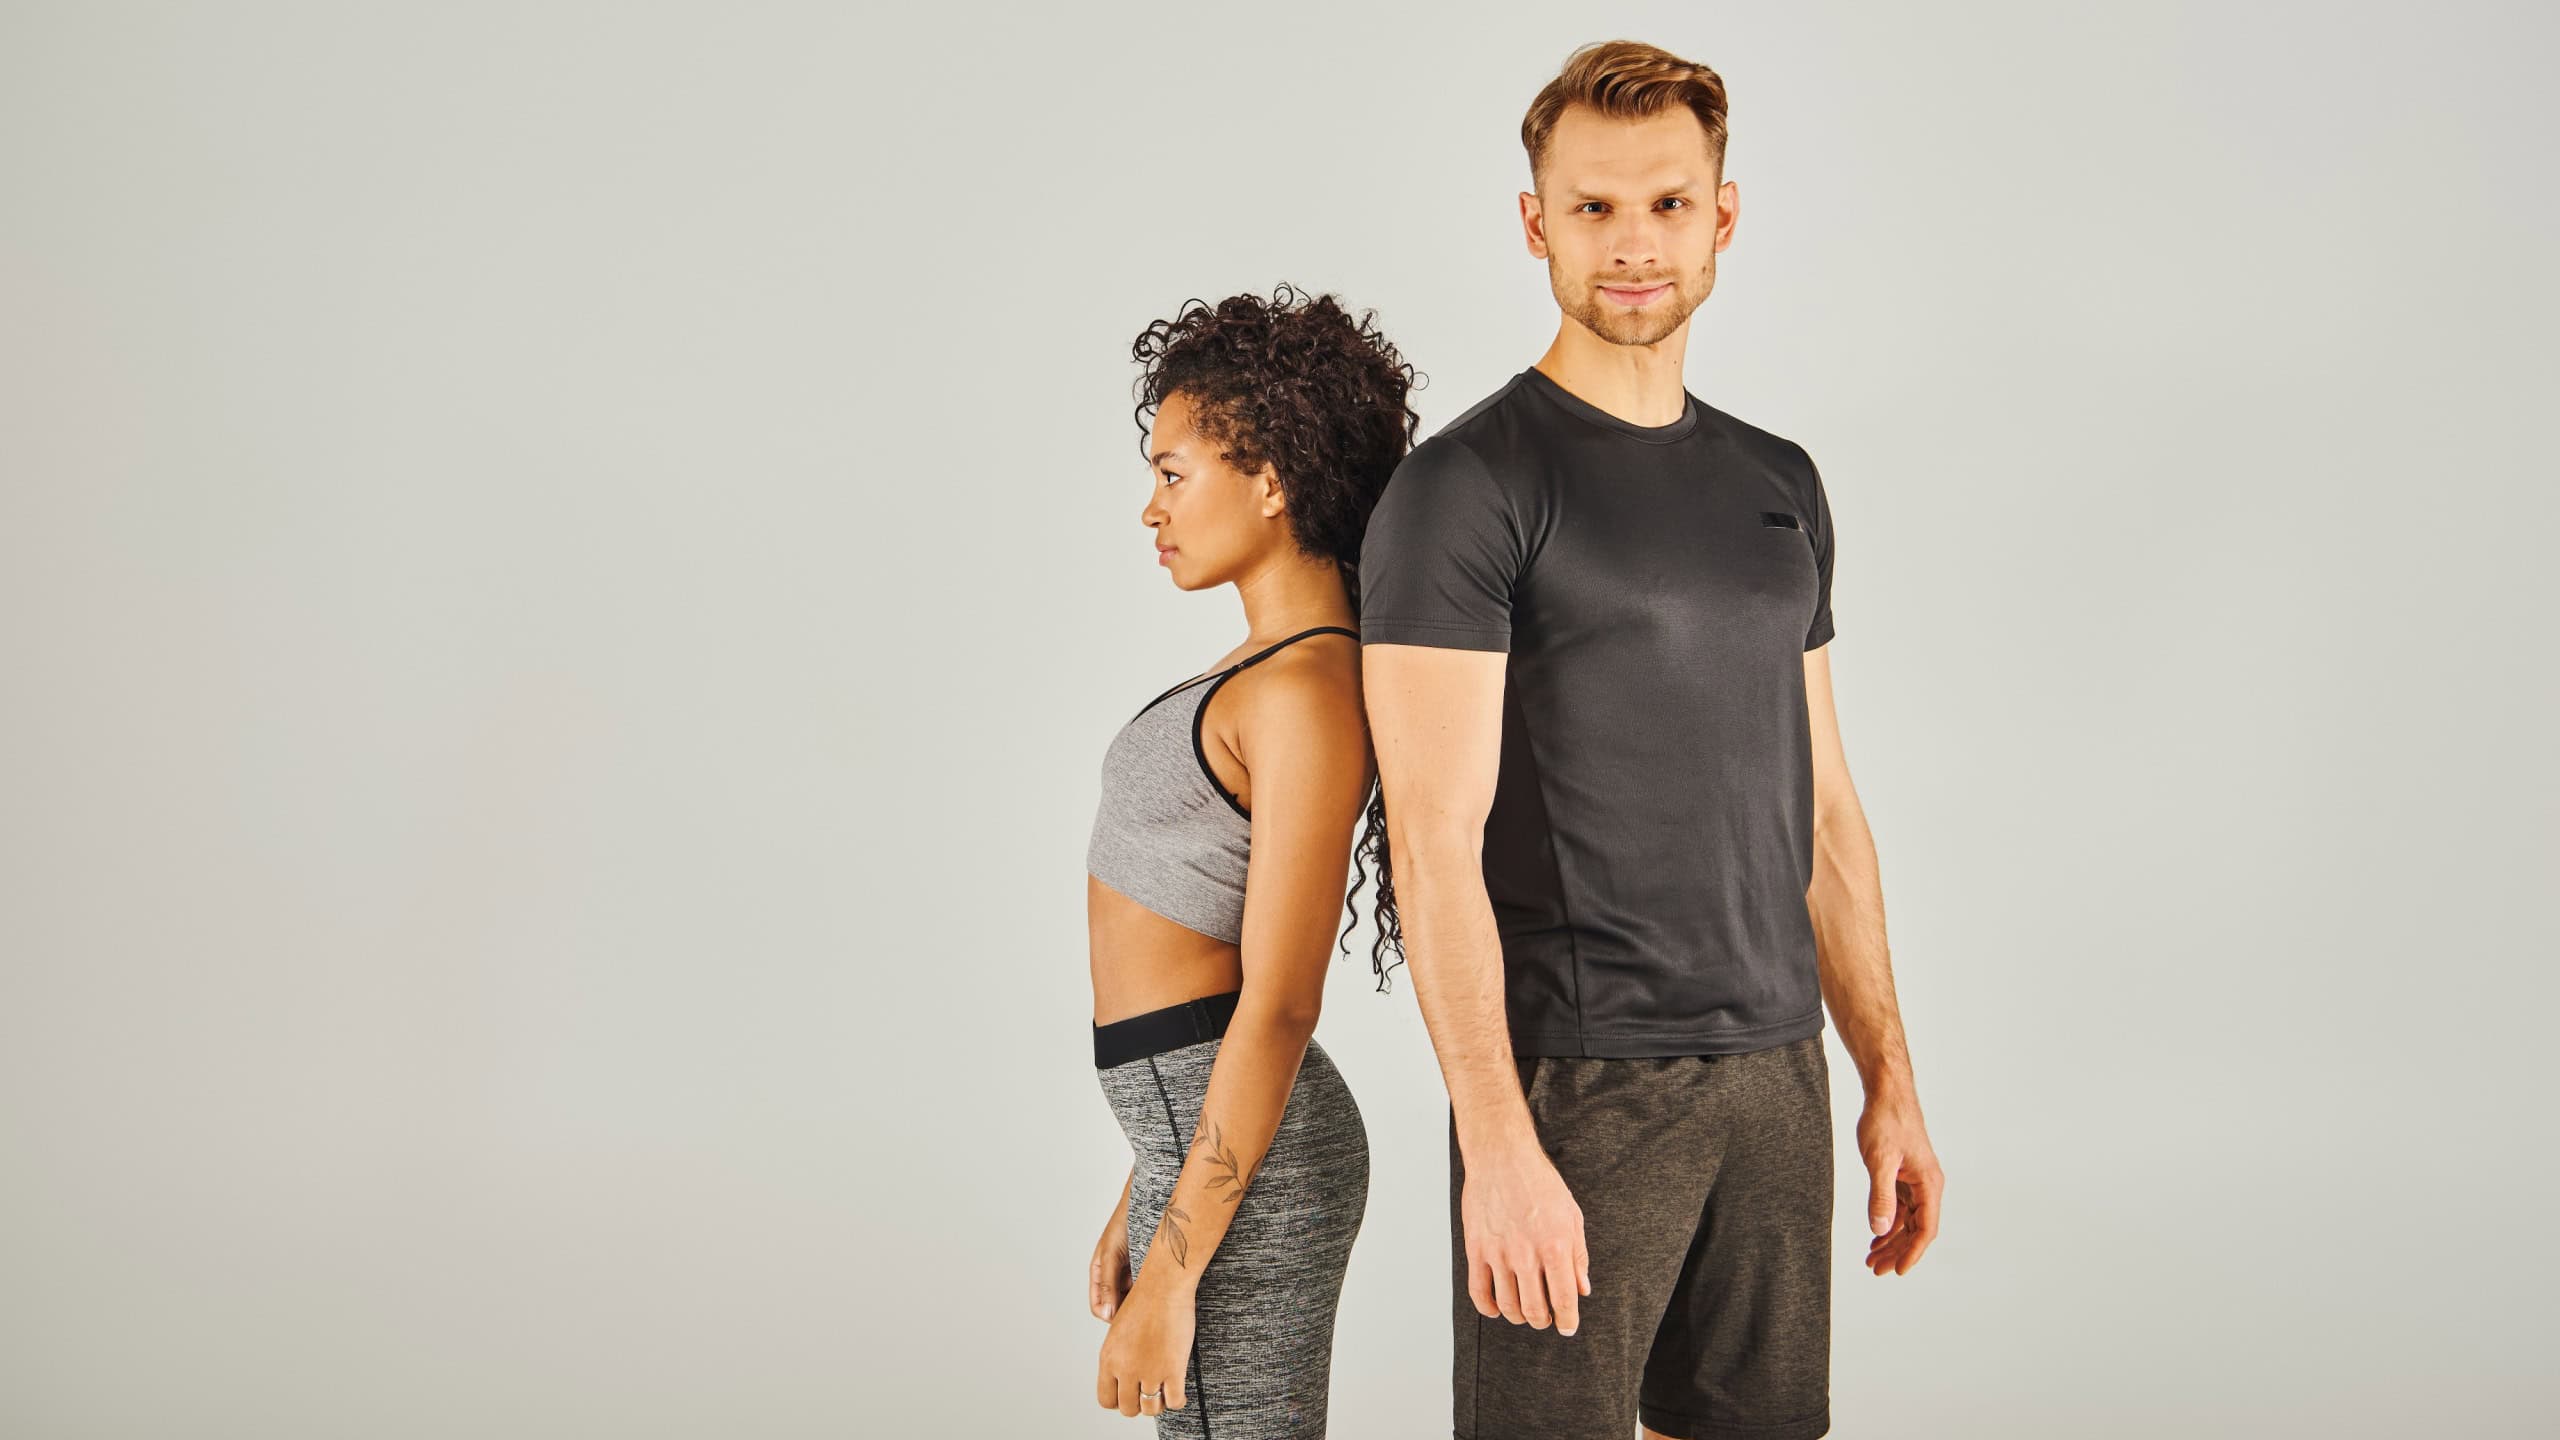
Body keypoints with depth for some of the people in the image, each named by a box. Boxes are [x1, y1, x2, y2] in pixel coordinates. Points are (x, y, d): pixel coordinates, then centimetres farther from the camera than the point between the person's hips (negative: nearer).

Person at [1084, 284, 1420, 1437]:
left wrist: (1170, 1274, -19)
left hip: (1243, 1164, -9)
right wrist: (1142, 1196, 20)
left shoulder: (1310, 693, -17)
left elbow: (1279, 1005, -20)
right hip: (1200, 1137, 9)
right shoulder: (1268, 670, 13)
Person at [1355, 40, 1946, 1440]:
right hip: (1574, 1087, -6)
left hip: (1776, 1076, 6)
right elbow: (1436, 840, -15)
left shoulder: (1779, 485, 13)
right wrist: (1499, 1143, -20)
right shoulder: (1463, 488, -8)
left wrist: (1889, 1078, 13)